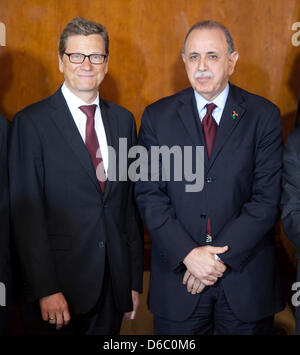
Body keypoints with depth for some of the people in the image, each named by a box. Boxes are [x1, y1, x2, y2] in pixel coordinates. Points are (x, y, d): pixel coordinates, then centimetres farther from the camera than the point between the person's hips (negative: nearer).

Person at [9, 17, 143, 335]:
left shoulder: (123, 120, 8)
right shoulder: (32, 122, -7)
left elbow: (131, 203, 9)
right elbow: (26, 213, -10)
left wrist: (134, 279, 8)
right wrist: (46, 289, -14)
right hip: (58, 288, -4)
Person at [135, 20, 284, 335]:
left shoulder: (264, 116, -3)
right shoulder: (157, 117, 1)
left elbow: (267, 198, -8)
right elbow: (148, 194, -4)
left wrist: (220, 256, -14)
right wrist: (188, 254, -14)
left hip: (245, 279, 0)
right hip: (177, 272, 1)